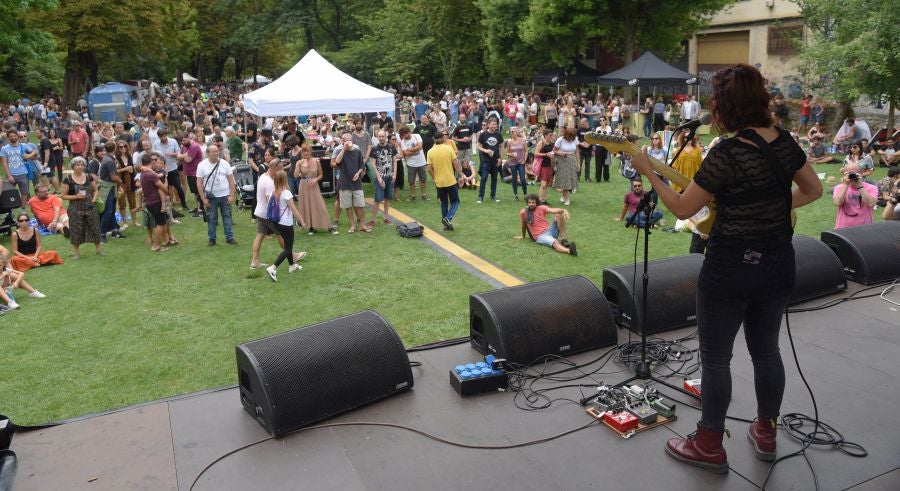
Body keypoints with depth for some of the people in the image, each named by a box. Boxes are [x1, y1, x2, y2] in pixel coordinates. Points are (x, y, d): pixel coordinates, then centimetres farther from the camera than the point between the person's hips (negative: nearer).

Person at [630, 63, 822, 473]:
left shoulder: (727, 153, -21)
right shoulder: (784, 141, 1)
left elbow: (682, 209, -14)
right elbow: (814, 190, 14)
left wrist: (648, 172, -4)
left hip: (730, 269, -7)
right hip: (777, 264, 7)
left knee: (715, 357, 7)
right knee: (766, 349, 21)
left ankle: (709, 445, 20)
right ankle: (765, 432, 37)